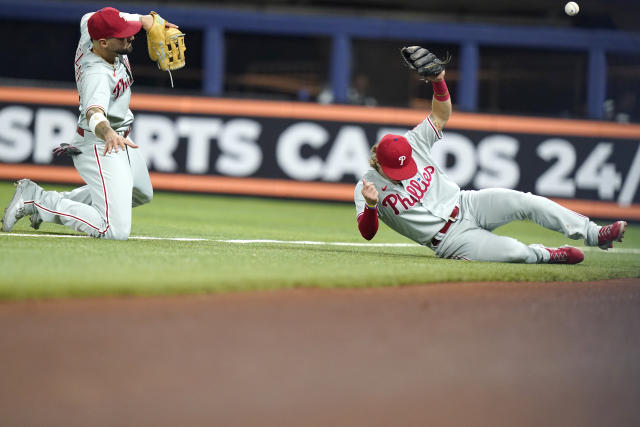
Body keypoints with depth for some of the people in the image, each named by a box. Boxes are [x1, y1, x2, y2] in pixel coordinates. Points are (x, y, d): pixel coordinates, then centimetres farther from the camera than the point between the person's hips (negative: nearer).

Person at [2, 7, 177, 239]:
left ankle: (64, 202, 26)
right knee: (115, 230, -19)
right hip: (98, 148, -11)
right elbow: (94, 113, -50)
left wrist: (145, 19, 7)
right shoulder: (97, 74, -33)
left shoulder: (91, 30, -9)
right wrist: (109, 133, -72)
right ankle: (36, 198, -8)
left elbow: (89, 17, 15)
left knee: (142, 194, 33)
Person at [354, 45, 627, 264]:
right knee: (515, 252, -26)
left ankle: (594, 235, -7)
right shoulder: (367, 186, -11)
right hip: (449, 240, -5)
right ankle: (547, 255, 7)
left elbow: (441, 116, 5)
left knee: (525, 202, -16)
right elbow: (367, 232, -16)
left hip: (467, 205, 5)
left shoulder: (413, 143, -1)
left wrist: (438, 81, -14)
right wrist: (370, 206, -37)